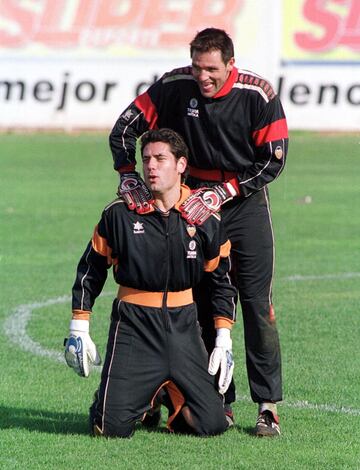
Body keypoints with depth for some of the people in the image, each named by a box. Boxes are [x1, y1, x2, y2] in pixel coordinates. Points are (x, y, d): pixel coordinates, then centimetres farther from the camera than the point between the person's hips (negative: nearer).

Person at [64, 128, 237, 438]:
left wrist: (224, 341, 5)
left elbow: (222, 280, 10)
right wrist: (79, 331, 3)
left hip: (183, 327, 2)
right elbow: (90, 270, 7)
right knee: (113, 427, -14)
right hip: (133, 326, -2)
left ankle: (171, 399, 24)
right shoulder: (120, 214, -3)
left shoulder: (205, 219, 0)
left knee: (212, 424, -9)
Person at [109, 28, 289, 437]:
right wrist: (130, 180, -17)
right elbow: (124, 130, -4)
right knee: (203, 306, 2)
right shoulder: (175, 86, -11)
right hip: (195, 204, 2)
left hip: (245, 203, -2)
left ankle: (268, 405, -5)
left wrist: (220, 194, -19)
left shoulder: (258, 95, -15)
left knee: (257, 303, -8)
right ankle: (219, 402, 10)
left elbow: (272, 161, -13)